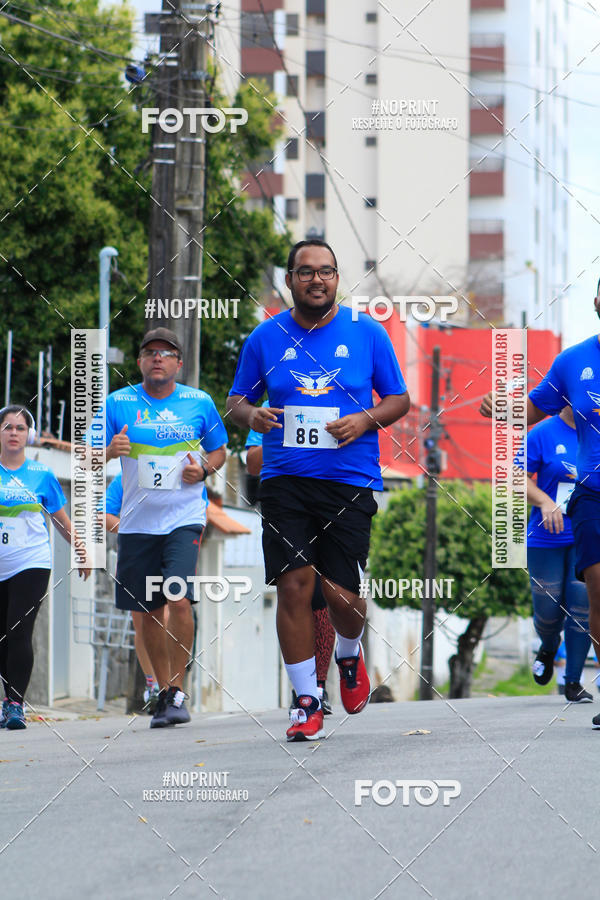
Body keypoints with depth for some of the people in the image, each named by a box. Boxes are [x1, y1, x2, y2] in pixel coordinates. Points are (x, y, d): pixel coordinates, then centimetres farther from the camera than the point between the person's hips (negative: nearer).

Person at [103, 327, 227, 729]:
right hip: (137, 523, 2)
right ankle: (164, 691, 21)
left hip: (185, 518, -2)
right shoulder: (118, 403, 3)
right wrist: (110, 450, -18)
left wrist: (203, 469, -6)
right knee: (148, 611, 5)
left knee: (179, 599, -18)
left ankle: (178, 692, -9)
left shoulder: (199, 403, 3)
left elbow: (219, 451, 16)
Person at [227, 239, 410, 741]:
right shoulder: (266, 337, 6)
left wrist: (365, 420, -11)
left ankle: (350, 656, 31)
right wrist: (251, 415, -8)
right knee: (293, 584, -8)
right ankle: (307, 703, 1)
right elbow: (237, 400, 15)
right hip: (285, 479, 1)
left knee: (342, 594, -4)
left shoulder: (367, 333, 3)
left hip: (350, 480, -1)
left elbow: (400, 399, 9)